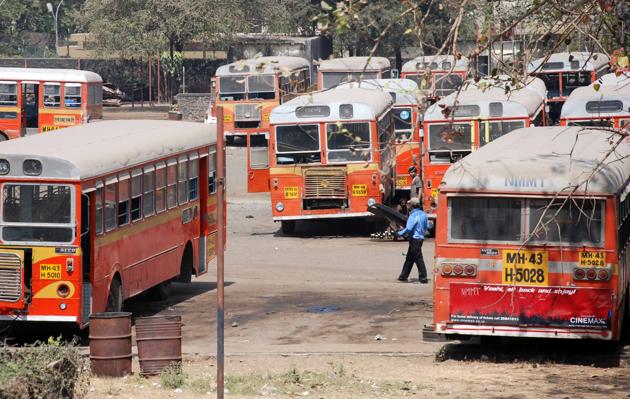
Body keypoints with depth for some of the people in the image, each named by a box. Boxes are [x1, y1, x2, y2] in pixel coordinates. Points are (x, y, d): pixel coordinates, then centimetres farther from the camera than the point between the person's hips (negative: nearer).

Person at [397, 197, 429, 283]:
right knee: (409, 258, 15)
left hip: (415, 238, -9)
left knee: (418, 258, -4)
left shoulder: (413, 215, -18)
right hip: (421, 237, 9)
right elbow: (427, 226, 14)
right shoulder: (423, 214, 7)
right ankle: (403, 276, 21)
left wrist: (400, 233, -9)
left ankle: (423, 278, -3)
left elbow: (409, 228, -23)